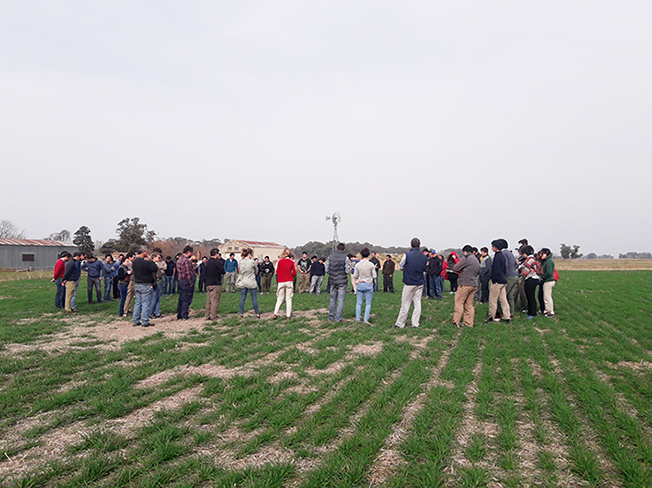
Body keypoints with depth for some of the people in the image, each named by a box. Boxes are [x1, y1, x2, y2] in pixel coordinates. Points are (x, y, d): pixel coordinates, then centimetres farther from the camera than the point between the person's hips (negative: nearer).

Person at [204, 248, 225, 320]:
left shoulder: (208, 262, 10)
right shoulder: (217, 262, -13)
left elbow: (206, 273, 14)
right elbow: (223, 271, -8)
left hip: (208, 284, 7)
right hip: (216, 284, -7)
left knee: (208, 301, 12)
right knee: (215, 301, -2)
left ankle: (207, 315, 15)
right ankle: (213, 316, -2)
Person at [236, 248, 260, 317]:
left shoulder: (240, 262, 2)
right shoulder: (252, 262, -12)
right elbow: (256, 271, 3)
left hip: (242, 283, 4)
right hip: (251, 283, -4)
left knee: (242, 298, 9)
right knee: (254, 298, 3)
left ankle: (241, 313, 11)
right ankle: (257, 313, 9)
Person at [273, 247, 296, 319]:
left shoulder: (280, 261, 0)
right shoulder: (292, 262, -1)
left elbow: (277, 272, 7)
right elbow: (294, 273, 2)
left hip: (281, 282, 1)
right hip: (289, 282, -1)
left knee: (279, 299, 8)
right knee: (289, 299, 5)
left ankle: (275, 314, -4)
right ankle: (288, 315, 3)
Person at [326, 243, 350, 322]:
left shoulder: (330, 257, 1)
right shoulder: (345, 258, -8)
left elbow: (327, 270, 1)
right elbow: (347, 271, -12)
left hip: (332, 281, 3)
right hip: (342, 282, -3)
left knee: (332, 300, 13)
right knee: (341, 301, 4)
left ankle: (331, 317, 19)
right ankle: (338, 318, 5)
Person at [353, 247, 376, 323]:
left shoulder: (357, 265, -4)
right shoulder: (371, 265, -8)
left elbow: (355, 276, 0)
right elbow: (374, 276, -6)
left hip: (360, 285, 2)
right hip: (368, 285, -2)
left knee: (359, 303, 9)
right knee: (368, 303, 6)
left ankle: (358, 319, 13)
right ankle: (366, 319, 1)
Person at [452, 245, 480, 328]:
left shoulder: (466, 258, -9)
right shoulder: (476, 260, 18)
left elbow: (455, 268, -9)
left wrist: (460, 270, 13)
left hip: (466, 284, -8)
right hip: (474, 284, 8)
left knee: (459, 301, -1)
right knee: (469, 304, 12)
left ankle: (456, 321, -2)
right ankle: (469, 323, 14)